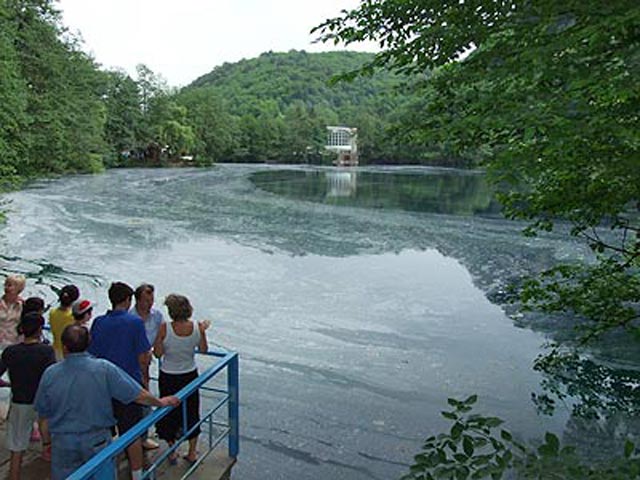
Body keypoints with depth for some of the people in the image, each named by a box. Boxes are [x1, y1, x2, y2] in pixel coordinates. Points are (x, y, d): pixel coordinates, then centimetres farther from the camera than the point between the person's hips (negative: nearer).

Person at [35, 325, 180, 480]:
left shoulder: (50, 374, -14)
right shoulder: (104, 369, -19)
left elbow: (42, 412, -2)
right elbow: (138, 395, -16)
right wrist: (161, 402, 0)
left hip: (63, 443, 2)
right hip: (97, 441, -1)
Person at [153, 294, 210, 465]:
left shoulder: (164, 328, -22)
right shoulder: (196, 328, -14)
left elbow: (158, 353, -14)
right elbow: (204, 350, -1)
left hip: (168, 377, -2)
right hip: (190, 375, 2)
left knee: (169, 413, 19)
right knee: (191, 412, 18)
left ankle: (172, 452, 31)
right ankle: (192, 453, 28)